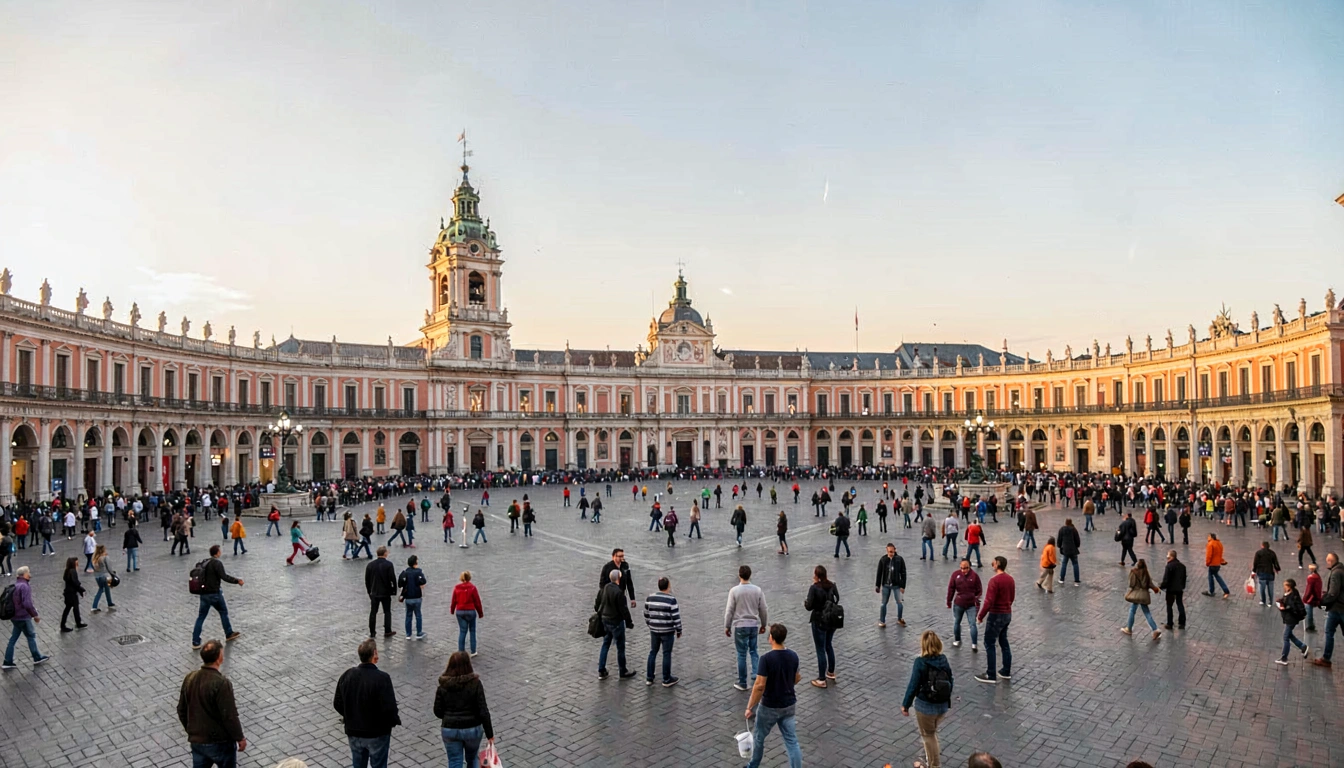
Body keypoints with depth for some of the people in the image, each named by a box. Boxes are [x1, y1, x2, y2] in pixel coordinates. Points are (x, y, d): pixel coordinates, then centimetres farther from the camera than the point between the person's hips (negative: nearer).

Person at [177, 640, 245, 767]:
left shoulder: (189, 678, -5)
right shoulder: (221, 683, -26)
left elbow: (181, 710, 7)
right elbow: (230, 716, -22)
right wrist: (240, 738, -8)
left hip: (196, 740, 6)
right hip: (220, 741, -5)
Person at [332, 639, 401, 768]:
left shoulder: (347, 675, -7)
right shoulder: (382, 678, -24)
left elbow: (337, 704, 1)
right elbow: (389, 708, -25)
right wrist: (396, 720, -4)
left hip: (353, 732, 5)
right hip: (377, 733, -5)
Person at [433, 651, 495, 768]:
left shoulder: (443, 686, -9)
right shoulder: (475, 683, -15)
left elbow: (437, 712, -2)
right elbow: (483, 711, -15)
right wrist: (490, 734, -7)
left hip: (449, 730, 1)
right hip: (472, 729, -1)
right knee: (472, 758, 24)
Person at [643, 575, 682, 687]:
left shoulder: (649, 598, -2)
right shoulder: (671, 600, -17)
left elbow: (646, 614, 7)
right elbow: (676, 617, -14)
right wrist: (679, 630, -1)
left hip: (654, 630, 4)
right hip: (667, 631, -4)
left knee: (652, 652, 17)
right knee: (667, 654, 8)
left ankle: (649, 678, 23)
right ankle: (667, 680, 18)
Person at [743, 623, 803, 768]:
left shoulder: (767, 658, -23)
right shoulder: (793, 656, -4)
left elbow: (760, 686, -23)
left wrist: (750, 707, -14)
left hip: (769, 707, -4)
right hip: (789, 705, 4)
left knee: (758, 737, 18)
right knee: (792, 741, 8)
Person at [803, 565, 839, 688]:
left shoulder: (814, 588, -19)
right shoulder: (832, 585, -2)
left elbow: (809, 607, -20)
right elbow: (837, 599, 7)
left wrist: (805, 602, 1)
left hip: (819, 621, -6)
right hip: (832, 620, 6)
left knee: (821, 650, 3)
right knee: (828, 645, 25)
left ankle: (821, 680, 10)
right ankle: (831, 673, 37)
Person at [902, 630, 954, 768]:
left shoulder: (920, 662, -21)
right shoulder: (944, 660, -5)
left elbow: (913, 685, -18)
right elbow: (950, 681, 5)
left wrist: (905, 705, -8)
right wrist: (947, 701, 20)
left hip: (926, 706, -5)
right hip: (943, 705, 6)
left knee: (928, 735, 15)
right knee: (932, 731, 29)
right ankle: (933, 754, 45)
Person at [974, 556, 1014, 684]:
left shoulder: (994, 580, -22)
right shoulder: (1010, 579, 4)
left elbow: (989, 601, -23)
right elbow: (1012, 597, 15)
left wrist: (980, 616, -13)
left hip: (996, 615, -8)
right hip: (1008, 614, 8)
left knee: (989, 644, 1)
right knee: (1004, 642, 20)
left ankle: (991, 675, 3)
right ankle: (1006, 671, 26)